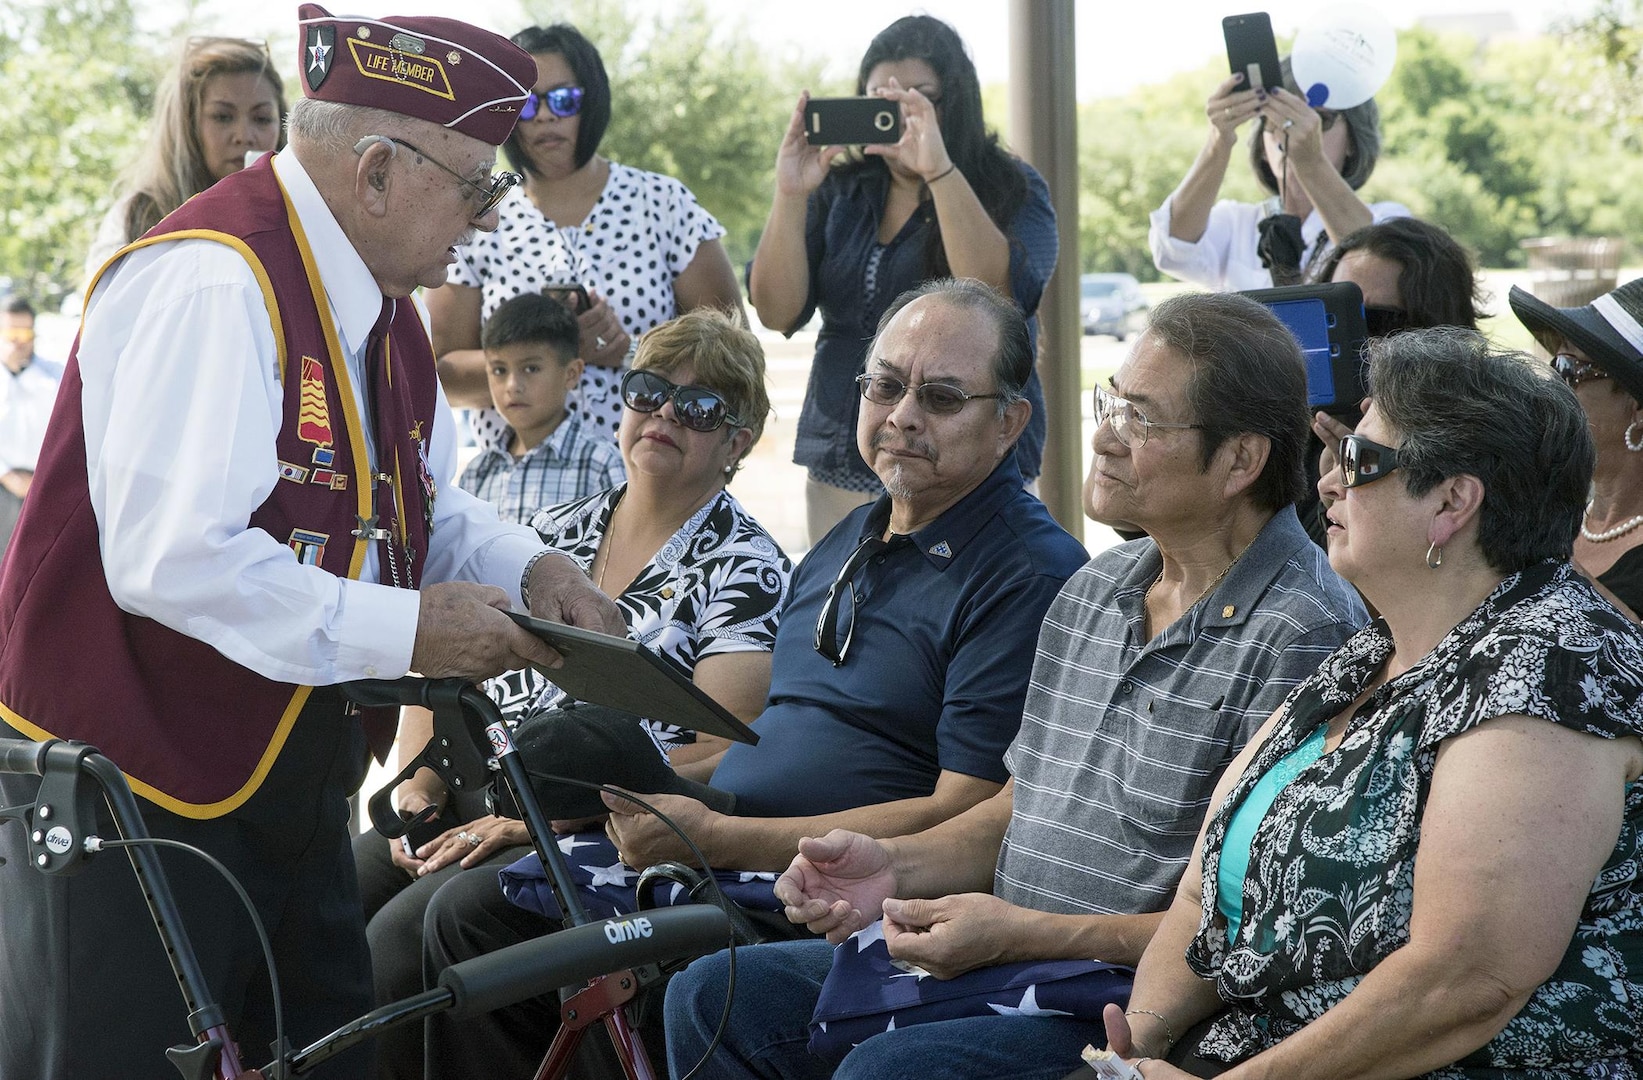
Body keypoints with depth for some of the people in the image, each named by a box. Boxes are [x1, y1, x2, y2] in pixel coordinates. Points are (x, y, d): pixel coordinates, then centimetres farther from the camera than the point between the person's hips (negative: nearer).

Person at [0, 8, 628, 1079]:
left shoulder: (381, 303, 10)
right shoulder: (216, 284, -22)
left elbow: (422, 504, 22)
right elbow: (173, 559, -30)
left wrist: (525, 568, 0)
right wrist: (404, 629, -23)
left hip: (288, 776, 10)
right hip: (128, 784, -10)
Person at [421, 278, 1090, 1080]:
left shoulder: (1030, 576, -12)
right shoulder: (849, 540, 18)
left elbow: (966, 819, -20)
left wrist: (716, 837, -19)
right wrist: (664, 793, 3)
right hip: (715, 855, 9)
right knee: (470, 913, 3)